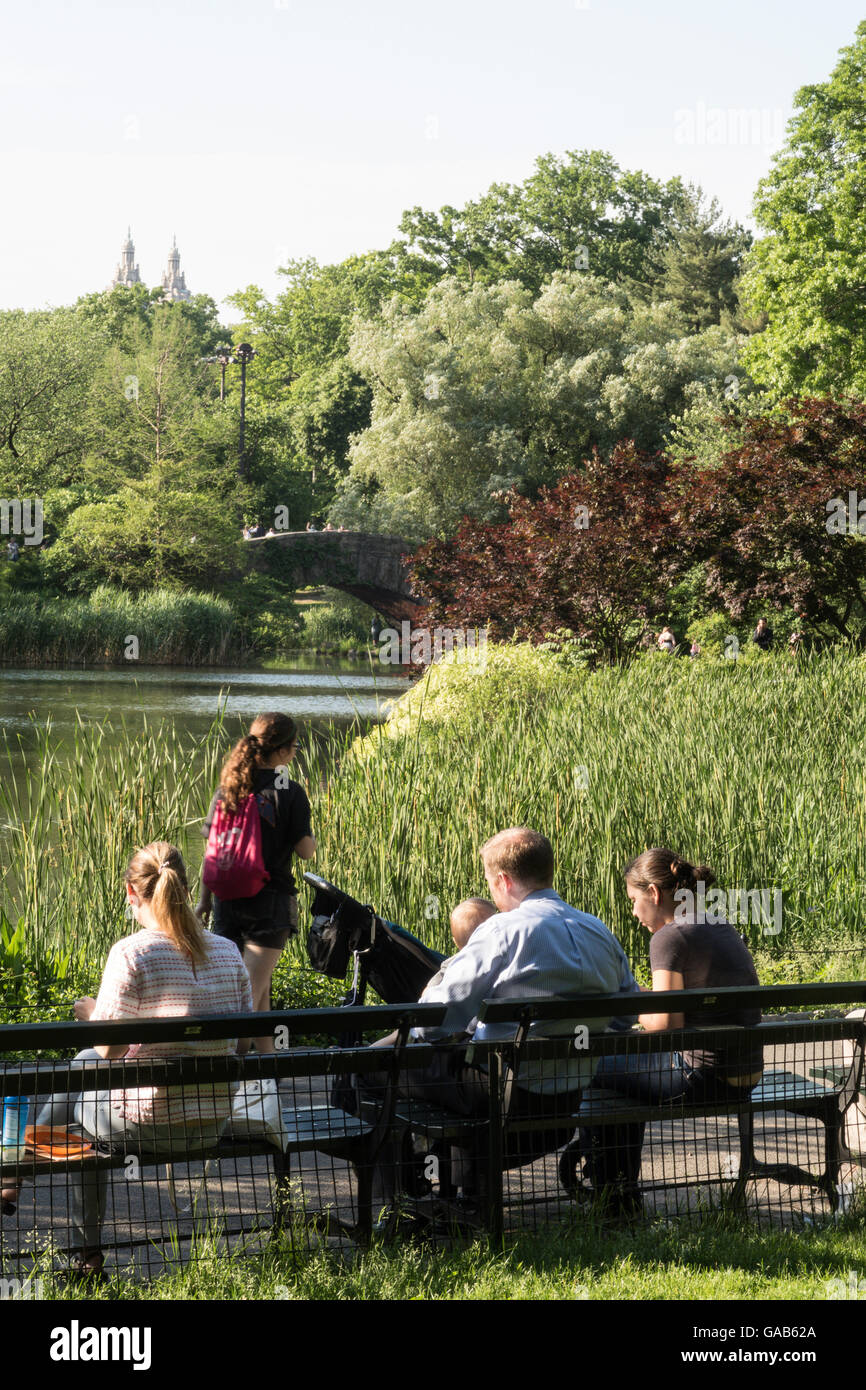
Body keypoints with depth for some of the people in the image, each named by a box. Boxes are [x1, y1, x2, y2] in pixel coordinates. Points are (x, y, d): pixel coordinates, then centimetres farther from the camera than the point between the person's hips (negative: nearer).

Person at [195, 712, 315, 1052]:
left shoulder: (227, 788, 1)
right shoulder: (289, 792, -10)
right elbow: (305, 851, -9)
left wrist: (204, 899, 10)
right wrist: (312, 839, 13)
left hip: (228, 899, 4)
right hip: (270, 901, -4)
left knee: (260, 988, 19)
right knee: (251, 991, -4)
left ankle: (266, 1054, 28)